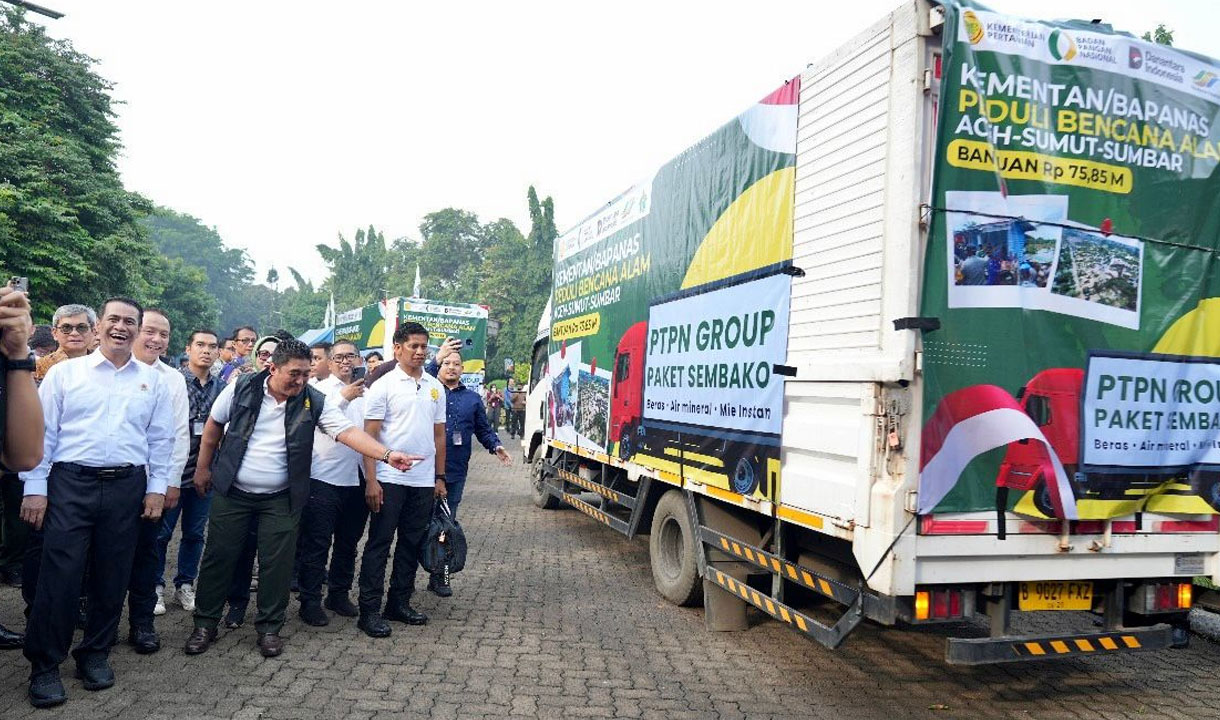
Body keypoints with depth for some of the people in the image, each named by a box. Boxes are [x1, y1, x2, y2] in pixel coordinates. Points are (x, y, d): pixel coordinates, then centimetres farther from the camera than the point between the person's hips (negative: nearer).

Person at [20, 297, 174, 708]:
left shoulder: (152, 381, 8)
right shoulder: (65, 373, 3)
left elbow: (161, 439, 9)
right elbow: (42, 432, 1)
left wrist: (157, 488, 4)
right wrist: (35, 488, -4)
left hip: (127, 487, 2)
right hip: (71, 483, -2)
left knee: (112, 577, 9)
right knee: (60, 575, -2)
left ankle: (95, 655, 25)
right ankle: (45, 666, 13)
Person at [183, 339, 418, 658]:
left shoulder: (314, 402, -9)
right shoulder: (242, 389, -8)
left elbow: (348, 432, -17)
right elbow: (214, 426, 6)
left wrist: (387, 454, -30)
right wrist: (203, 467, 10)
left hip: (280, 499, 0)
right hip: (232, 492, 0)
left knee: (276, 563, 3)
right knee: (218, 557, 7)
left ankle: (269, 627, 20)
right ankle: (205, 623, 25)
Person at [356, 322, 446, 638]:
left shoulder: (435, 387, 10)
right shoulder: (384, 385, -5)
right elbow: (369, 436, -8)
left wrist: (440, 477, 11)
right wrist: (371, 480, -14)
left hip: (423, 481, 5)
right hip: (389, 479, -5)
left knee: (412, 544, 12)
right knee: (379, 544, 1)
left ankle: (399, 603, 24)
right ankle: (369, 610, 8)